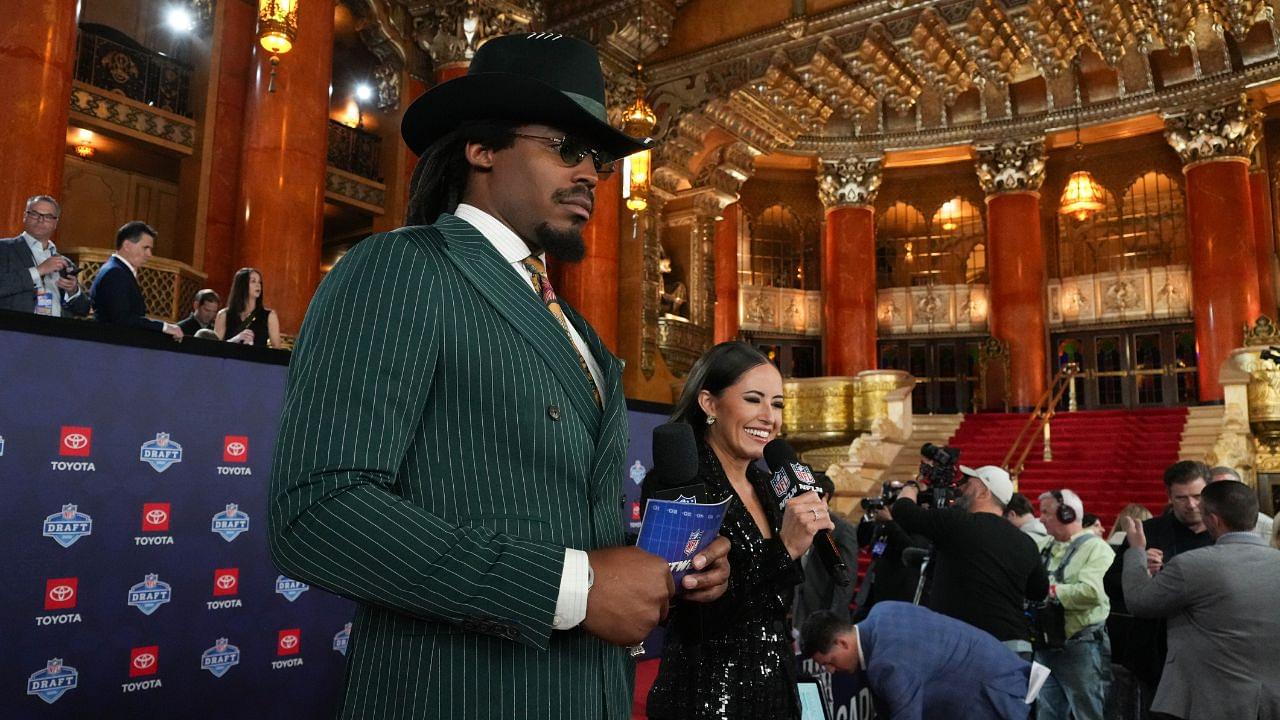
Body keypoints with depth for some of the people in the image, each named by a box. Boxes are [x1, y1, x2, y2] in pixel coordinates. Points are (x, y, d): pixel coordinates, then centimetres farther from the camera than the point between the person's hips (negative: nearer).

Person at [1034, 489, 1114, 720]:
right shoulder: (1048, 550, 15)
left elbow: (1091, 592, -23)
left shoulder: (1096, 548, -8)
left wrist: (1049, 590, -14)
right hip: (1047, 647, 7)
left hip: (1081, 648, -7)